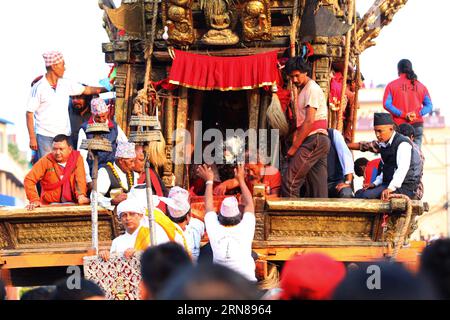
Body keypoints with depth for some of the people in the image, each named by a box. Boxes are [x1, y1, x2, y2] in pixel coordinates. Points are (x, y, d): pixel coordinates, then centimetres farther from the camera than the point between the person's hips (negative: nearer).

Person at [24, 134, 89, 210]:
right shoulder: (46, 161, -3)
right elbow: (29, 180, -4)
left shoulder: (77, 158, 1)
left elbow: (80, 179, -10)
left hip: (72, 204, 1)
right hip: (50, 205, -1)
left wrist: (81, 195, -29)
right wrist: (34, 200, -16)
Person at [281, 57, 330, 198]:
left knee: (290, 182, -13)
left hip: (314, 139, -10)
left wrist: (294, 147, -14)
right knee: (318, 189, 5)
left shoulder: (311, 89, -8)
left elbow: (309, 121, -16)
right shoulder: (305, 90, 23)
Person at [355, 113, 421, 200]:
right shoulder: (384, 145, 15)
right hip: (389, 184, 10)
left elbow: (402, 169, -27)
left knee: (366, 195, -25)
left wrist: (390, 188, -37)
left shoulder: (403, 144, -15)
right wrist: (375, 183, 9)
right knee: (359, 193, 3)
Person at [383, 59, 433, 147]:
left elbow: (386, 104, -7)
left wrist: (403, 115, -10)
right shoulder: (421, 86, 10)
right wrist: (417, 114, -7)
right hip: (417, 125, 2)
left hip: (398, 126, -2)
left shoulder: (391, 85, 4)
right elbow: (429, 106, 4)